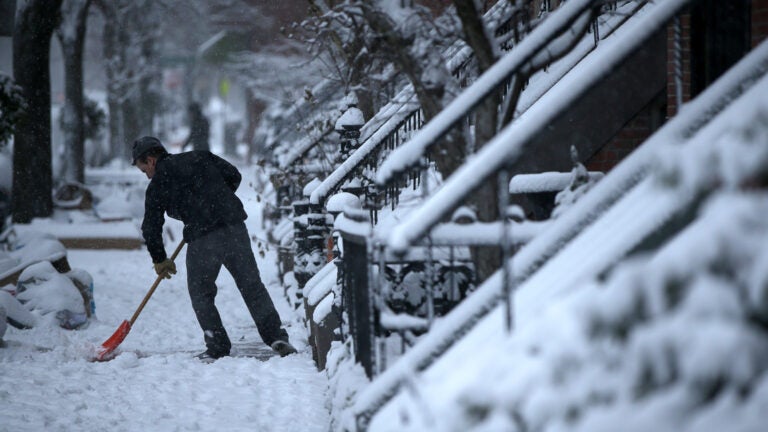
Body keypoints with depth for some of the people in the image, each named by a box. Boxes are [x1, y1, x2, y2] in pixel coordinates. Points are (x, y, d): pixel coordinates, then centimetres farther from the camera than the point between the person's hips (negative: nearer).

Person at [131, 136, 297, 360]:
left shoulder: (158, 184, 7)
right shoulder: (199, 158, 17)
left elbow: (151, 227, 10)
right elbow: (233, 175, 17)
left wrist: (160, 260, 23)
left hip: (202, 239, -4)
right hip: (234, 228, 4)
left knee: (200, 292, 14)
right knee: (252, 285, 8)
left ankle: (218, 347, 7)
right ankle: (277, 336, 1)